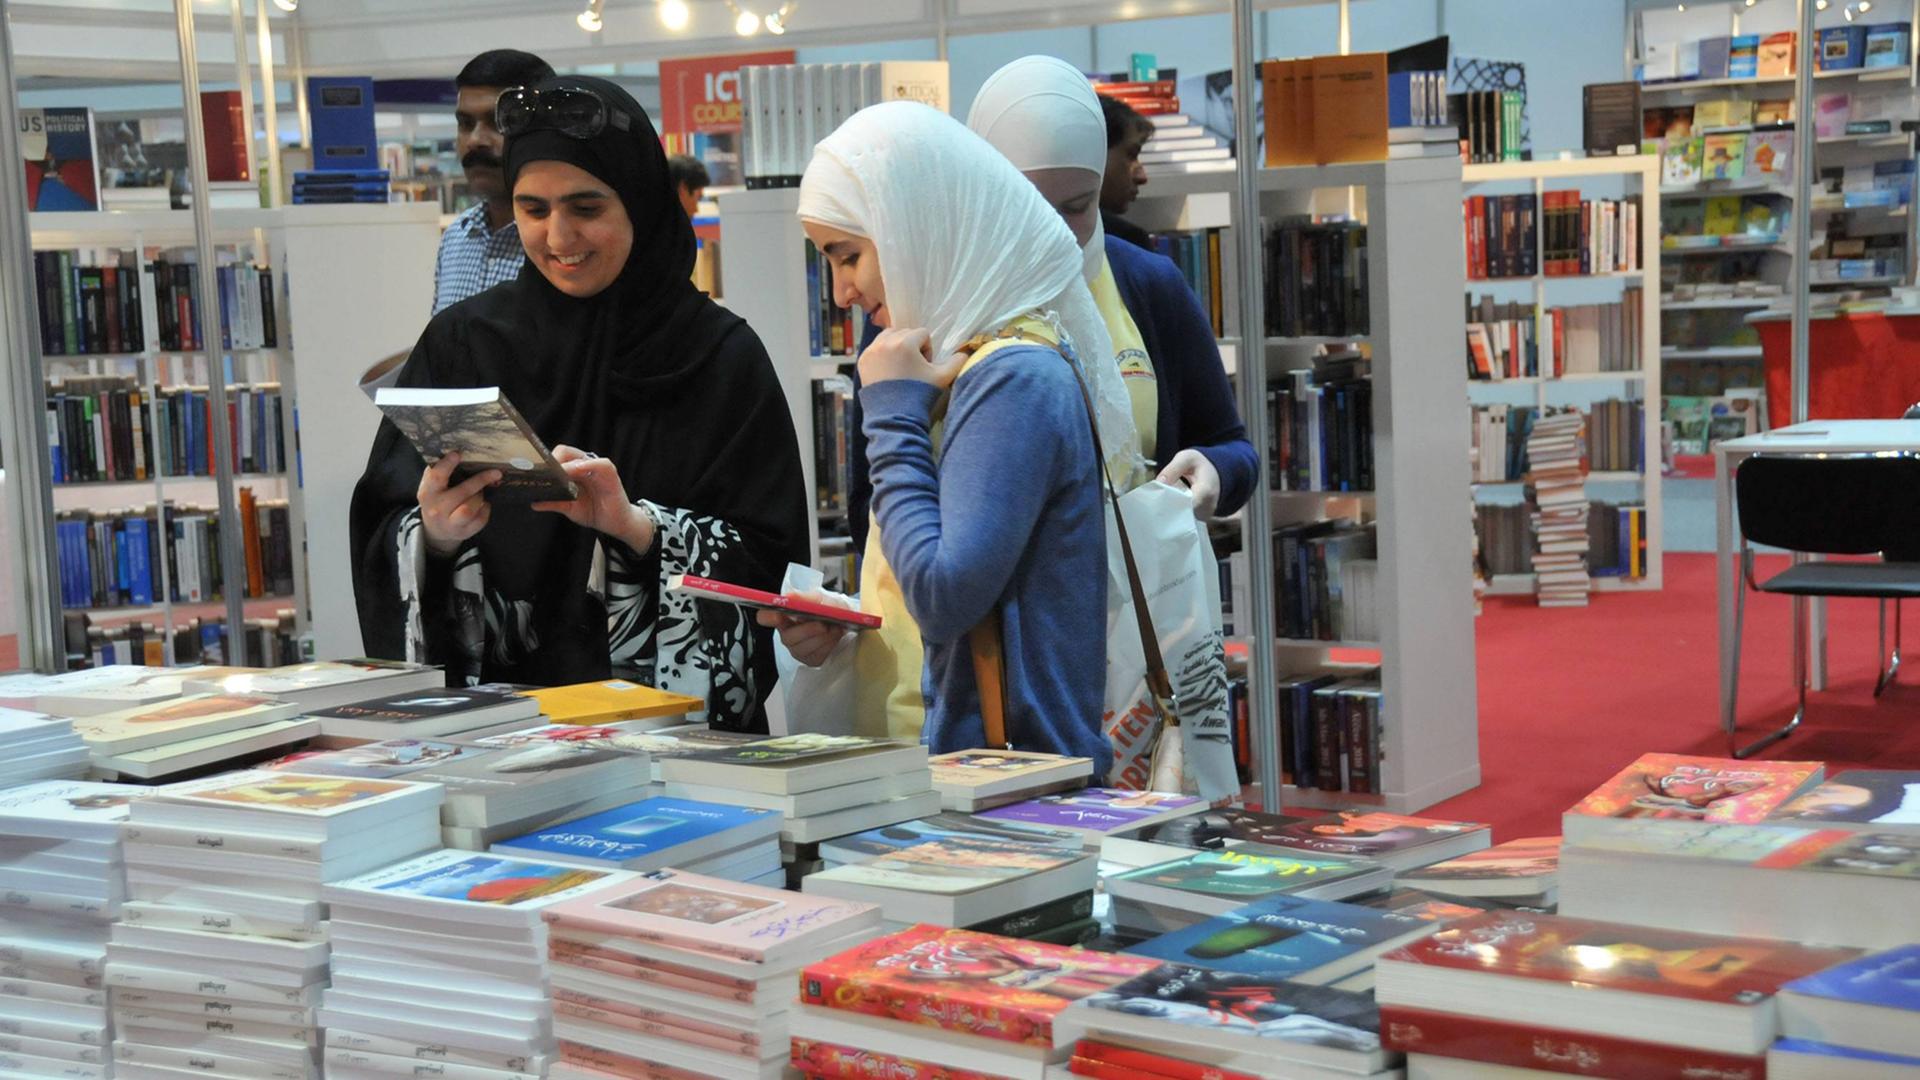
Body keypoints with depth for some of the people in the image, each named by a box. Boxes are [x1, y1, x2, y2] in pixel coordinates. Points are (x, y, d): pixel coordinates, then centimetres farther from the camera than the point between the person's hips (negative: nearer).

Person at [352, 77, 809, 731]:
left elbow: (766, 566, 0)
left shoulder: (721, 355, 5)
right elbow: (382, 549, 8)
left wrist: (635, 524, -14)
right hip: (493, 717, 5)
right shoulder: (459, 342, 11)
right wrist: (435, 537, -13)